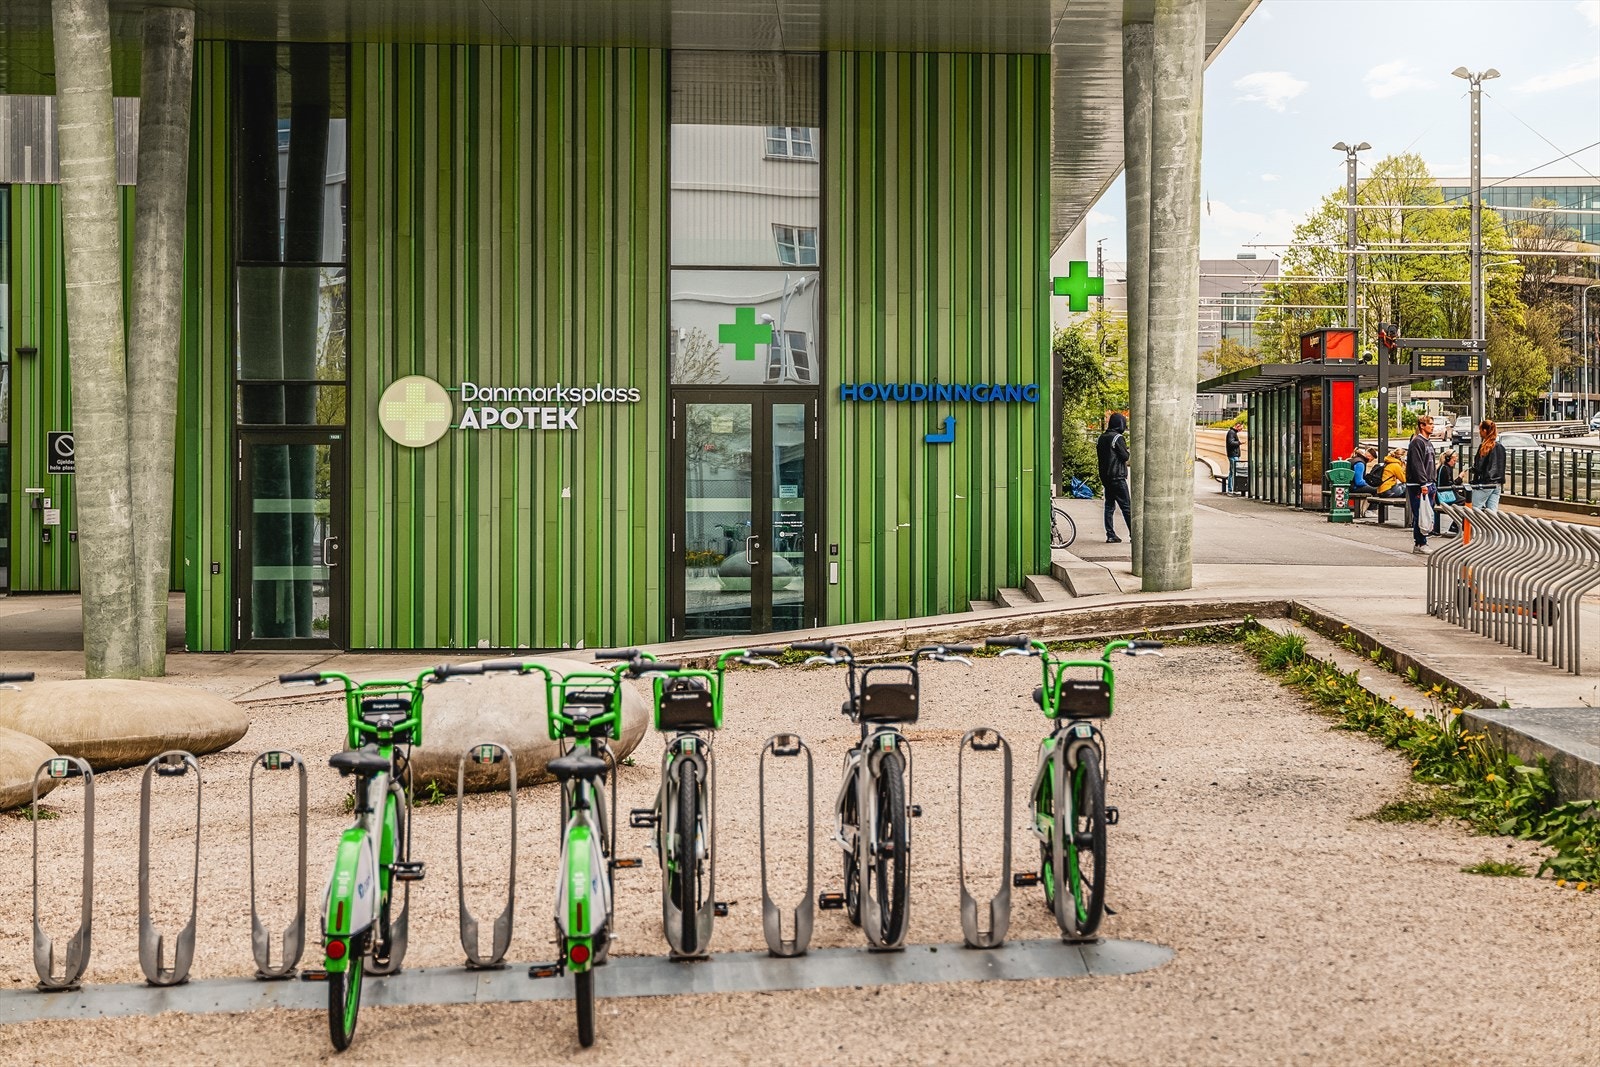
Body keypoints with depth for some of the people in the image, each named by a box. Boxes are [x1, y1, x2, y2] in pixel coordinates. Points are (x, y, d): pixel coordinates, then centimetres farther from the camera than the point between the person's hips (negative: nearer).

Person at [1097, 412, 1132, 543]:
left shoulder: (1102, 438, 12)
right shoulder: (1118, 438, -13)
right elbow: (1125, 456, -15)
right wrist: (1127, 449, 6)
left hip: (1105, 477, 8)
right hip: (1117, 477, -8)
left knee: (1109, 505, 9)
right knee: (1126, 506, -5)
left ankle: (1110, 535, 6)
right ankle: (1133, 534, -6)